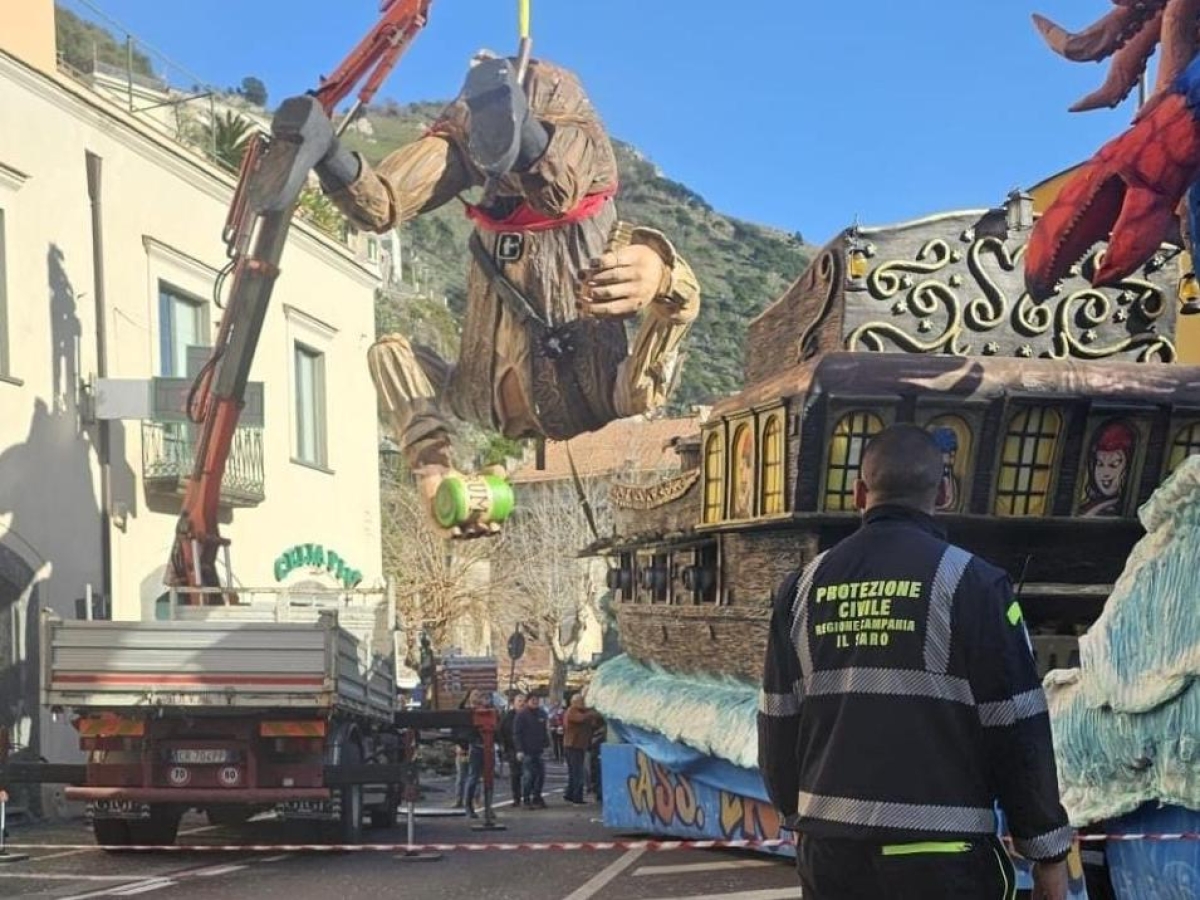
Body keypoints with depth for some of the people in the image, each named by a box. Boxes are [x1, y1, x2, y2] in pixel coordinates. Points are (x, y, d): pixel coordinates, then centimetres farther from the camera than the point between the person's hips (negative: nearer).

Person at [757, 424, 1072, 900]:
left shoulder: (805, 587, 6)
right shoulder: (970, 583, -9)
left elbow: (778, 723, 11)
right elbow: (1016, 731, -8)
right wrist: (1048, 852, 1)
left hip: (830, 849, 5)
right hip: (940, 857, -5)